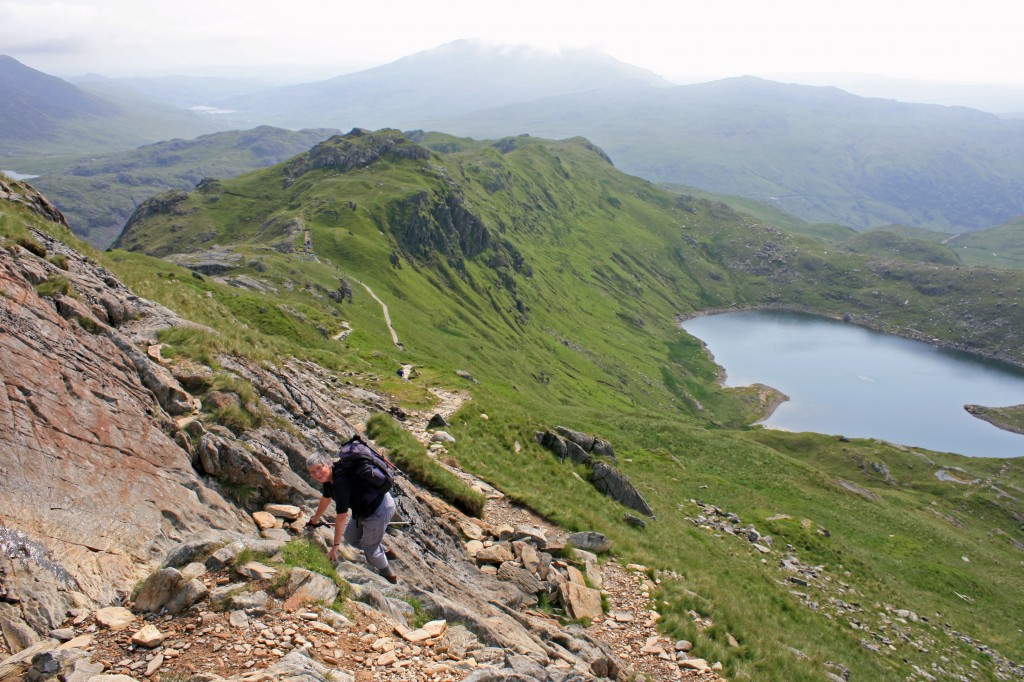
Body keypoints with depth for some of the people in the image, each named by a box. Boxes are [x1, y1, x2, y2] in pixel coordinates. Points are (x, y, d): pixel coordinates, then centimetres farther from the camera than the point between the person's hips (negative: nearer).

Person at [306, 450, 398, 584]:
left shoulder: (341, 482, -32)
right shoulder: (329, 476, -3)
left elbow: (342, 516, -26)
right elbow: (326, 499, 18)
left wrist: (335, 546, -18)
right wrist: (315, 519, 34)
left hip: (380, 509, -10)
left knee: (369, 548, 9)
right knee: (351, 537, 22)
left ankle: (389, 576, 36)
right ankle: (383, 552, 44)